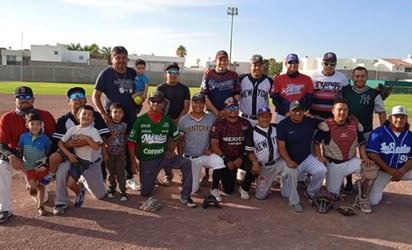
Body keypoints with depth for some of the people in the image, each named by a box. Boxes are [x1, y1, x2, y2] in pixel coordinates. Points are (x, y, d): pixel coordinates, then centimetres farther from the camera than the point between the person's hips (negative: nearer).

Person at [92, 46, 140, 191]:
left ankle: (129, 178, 26)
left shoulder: (133, 73, 7)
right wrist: (103, 114, -22)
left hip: (131, 118, 5)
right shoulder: (106, 74, -7)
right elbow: (95, 96, -10)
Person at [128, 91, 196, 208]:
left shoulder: (167, 120, 0)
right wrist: (133, 161, -6)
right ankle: (148, 178, 37)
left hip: (163, 156, 2)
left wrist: (171, 150, 0)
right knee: (145, 193, 2)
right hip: (146, 160, -1)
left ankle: (185, 196, -11)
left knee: (187, 163, -22)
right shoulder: (140, 120, -7)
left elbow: (175, 137, 15)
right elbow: (131, 141, -3)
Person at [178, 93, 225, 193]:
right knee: (192, 189, 4)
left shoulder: (211, 118, -5)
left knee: (219, 162, -33)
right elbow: (180, 140, 5)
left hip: (206, 155, 0)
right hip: (189, 158, 0)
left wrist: (211, 149, -7)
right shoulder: (183, 120, -4)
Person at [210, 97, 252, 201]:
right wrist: (226, 160, -20)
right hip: (224, 156, -5)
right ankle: (214, 189, -4)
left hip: (239, 158, 5)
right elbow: (214, 144, -11)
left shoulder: (245, 123, 3)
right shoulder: (219, 124, -5)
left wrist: (242, 158, -14)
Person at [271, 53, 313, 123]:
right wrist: (286, 112, -9)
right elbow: (275, 99, 1)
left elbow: (309, 99, 7)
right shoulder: (279, 79, 3)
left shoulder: (307, 80, 5)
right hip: (282, 116, 0)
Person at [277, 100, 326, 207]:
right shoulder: (283, 125, -11)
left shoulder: (311, 121, -2)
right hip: (291, 161, -1)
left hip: (307, 158, 2)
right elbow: (281, 146, -15)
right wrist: (288, 161, -30)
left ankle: (310, 193, -2)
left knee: (322, 170, -31)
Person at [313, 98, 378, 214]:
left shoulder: (355, 125, 0)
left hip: (351, 161, 3)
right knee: (333, 194, -3)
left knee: (372, 167, -24)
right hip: (333, 164, -3)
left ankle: (362, 199, -5)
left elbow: (361, 143, 9)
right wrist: (319, 156, -17)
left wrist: (365, 158, -6)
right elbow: (316, 142, -5)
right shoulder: (326, 125, -13)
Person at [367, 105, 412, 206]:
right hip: (381, 171, -3)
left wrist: (402, 171, -22)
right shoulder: (378, 132, -13)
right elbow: (372, 154, -19)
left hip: (401, 170, 4)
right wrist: (389, 170, -23)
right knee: (373, 201, -12)